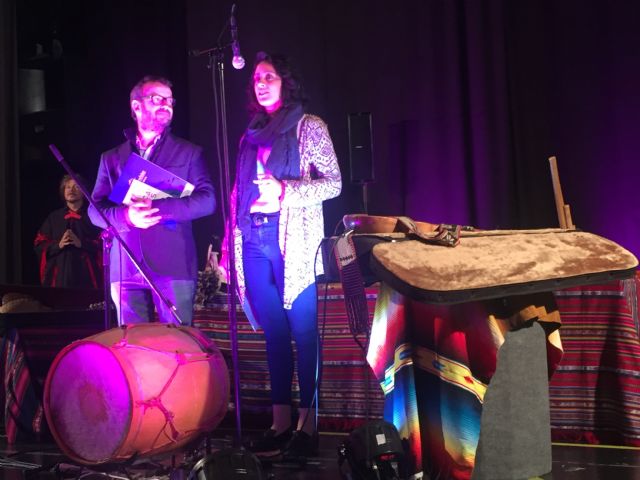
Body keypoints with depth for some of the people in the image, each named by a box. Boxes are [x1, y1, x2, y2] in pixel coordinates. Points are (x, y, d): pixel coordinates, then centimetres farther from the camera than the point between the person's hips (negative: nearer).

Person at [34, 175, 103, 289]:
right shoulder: (53, 218, 15)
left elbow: (104, 243, -3)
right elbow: (39, 245, 10)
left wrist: (81, 243, -15)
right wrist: (58, 245, -7)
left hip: (86, 275, -2)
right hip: (60, 275, 2)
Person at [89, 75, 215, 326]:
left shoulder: (189, 153, 11)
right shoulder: (111, 158, 16)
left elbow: (207, 200, -1)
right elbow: (95, 210, 10)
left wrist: (157, 208, -15)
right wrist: (126, 216, -13)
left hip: (174, 266, -2)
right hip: (126, 268, 2)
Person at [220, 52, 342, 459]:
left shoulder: (309, 127, 4)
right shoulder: (250, 136, 19)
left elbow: (333, 183, -4)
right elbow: (237, 194, 17)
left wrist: (286, 193, -18)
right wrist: (228, 248, 12)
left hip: (293, 242, -5)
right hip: (254, 243, 5)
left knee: (303, 331, -5)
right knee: (274, 332, 6)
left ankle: (308, 423, -1)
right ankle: (280, 422, 10)